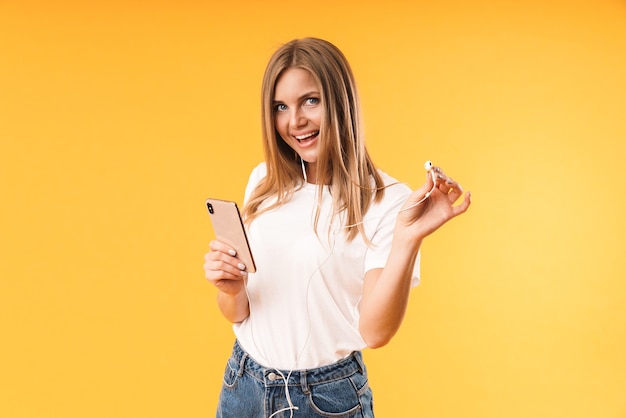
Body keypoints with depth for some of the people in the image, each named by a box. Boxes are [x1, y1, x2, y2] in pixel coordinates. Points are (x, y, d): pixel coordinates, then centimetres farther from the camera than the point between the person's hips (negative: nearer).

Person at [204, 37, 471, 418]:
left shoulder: (385, 200, -15)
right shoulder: (264, 181, 0)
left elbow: (375, 332, -21)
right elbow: (237, 313, 4)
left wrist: (408, 239, -32)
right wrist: (231, 289, -17)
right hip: (243, 384, 4)